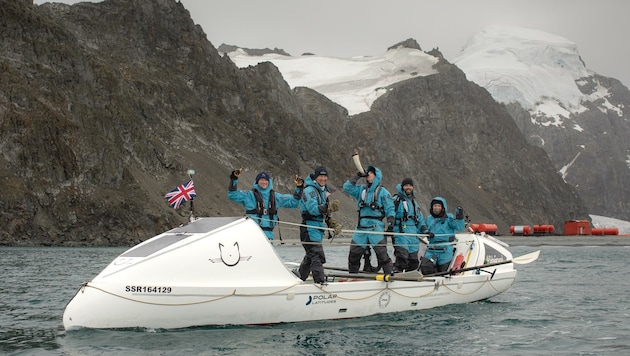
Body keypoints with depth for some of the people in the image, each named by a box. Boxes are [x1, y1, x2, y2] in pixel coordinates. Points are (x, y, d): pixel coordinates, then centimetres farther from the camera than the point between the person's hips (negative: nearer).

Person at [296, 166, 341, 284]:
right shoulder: (309, 190, -12)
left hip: (319, 228, 10)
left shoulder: (324, 191, 18)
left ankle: (298, 277, 30)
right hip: (310, 227, -10)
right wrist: (329, 207, -38)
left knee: (310, 256, 17)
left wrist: (333, 224, 10)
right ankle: (320, 281, -20)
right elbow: (313, 209, -26)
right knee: (317, 256, -17)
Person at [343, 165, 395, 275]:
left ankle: (389, 273, -10)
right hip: (361, 226, 5)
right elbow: (347, 187, 8)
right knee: (354, 253, 8)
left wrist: (391, 219, -16)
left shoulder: (382, 192, 1)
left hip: (376, 226, -5)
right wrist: (357, 176, 2)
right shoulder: (361, 190, 15)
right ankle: (352, 275, 22)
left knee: (381, 252, -13)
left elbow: (390, 208, 0)